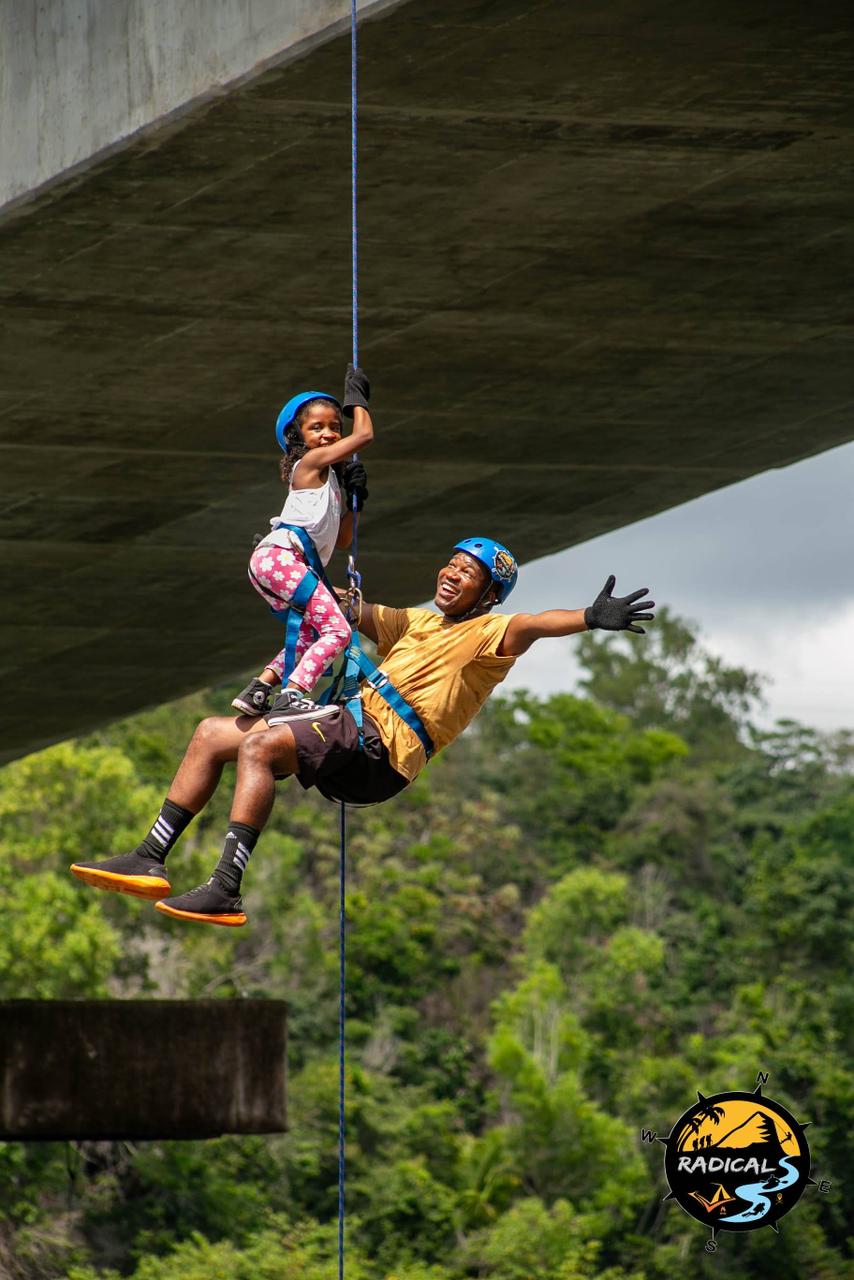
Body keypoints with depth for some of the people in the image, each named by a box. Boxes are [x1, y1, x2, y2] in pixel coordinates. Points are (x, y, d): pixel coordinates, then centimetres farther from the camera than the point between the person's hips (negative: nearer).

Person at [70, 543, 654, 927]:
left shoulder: (487, 634, -1)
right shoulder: (420, 622, 26)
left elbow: (530, 626, -21)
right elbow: (357, 613, 41)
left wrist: (591, 618, -40)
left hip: (379, 748, -9)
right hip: (353, 726, 9)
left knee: (258, 745, -30)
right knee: (212, 733, 6)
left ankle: (226, 891, -35)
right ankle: (150, 861, 1)